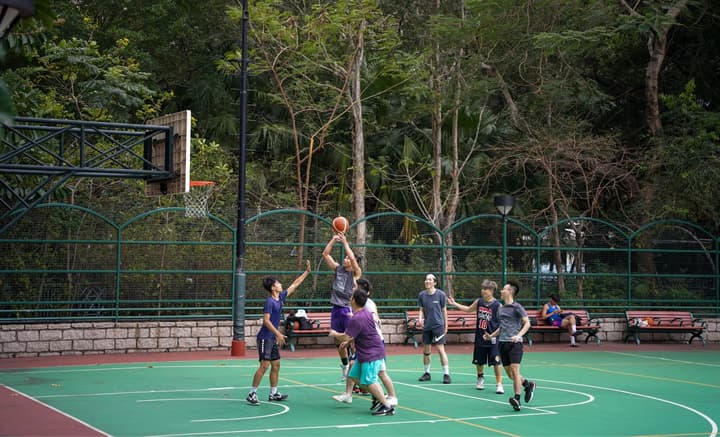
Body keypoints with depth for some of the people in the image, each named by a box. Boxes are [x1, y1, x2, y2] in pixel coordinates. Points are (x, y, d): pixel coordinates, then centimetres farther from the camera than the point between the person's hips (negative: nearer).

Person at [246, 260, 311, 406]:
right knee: (264, 365, -12)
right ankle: (252, 394, -9)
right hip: (265, 337, -9)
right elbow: (266, 320, -21)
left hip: (273, 338, 9)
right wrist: (278, 334, -25)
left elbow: (294, 285, 18)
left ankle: (273, 393, 18)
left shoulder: (280, 297, 8)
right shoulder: (269, 301, -16)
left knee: (276, 365, 11)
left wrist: (307, 271, 19)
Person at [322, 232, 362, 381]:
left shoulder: (355, 273, -2)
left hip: (348, 309, -5)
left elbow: (353, 258, -20)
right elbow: (325, 254, 9)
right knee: (337, 340, 12)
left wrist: (345, 242, -14)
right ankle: (345, 365, 28)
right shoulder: (338, 269, 11)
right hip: (336, 308, 6)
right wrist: (334, 239, 1)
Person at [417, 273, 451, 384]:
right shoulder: (422, 295, 3)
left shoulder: (441, 294, -5)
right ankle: (427, 373, 23)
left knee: (440, 350, -9)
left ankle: (446, 374, -5)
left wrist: (446, 326, 4)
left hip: (438, 325, -4)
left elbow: (444, 310, 2)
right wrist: (421, 318, -9)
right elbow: (421, 310, 11)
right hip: (426, 326, 4)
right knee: (426, 351, 9)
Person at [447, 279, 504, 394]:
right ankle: (480, 378, 41)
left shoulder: (498, 305, -12)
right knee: (479, 361, 16)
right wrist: (454, 304, 21)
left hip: (492, 338, -5)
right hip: (480, 337, 5)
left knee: (496, 362, -6)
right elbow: (468, 309, 22)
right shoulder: (479, 301, 3)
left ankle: (499, 384, 4)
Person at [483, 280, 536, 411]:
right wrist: (491, 336, 17)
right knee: (509, 373, 7)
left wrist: (518, 335, -22)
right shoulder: (501, 308, 17)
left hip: (514, 343, -7)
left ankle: (517, 399, -15)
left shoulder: (517, 307, -4)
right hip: (503, 342, 7)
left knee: (514, 370, -15)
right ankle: (528, 384, 30)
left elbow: (527, 323, -9)